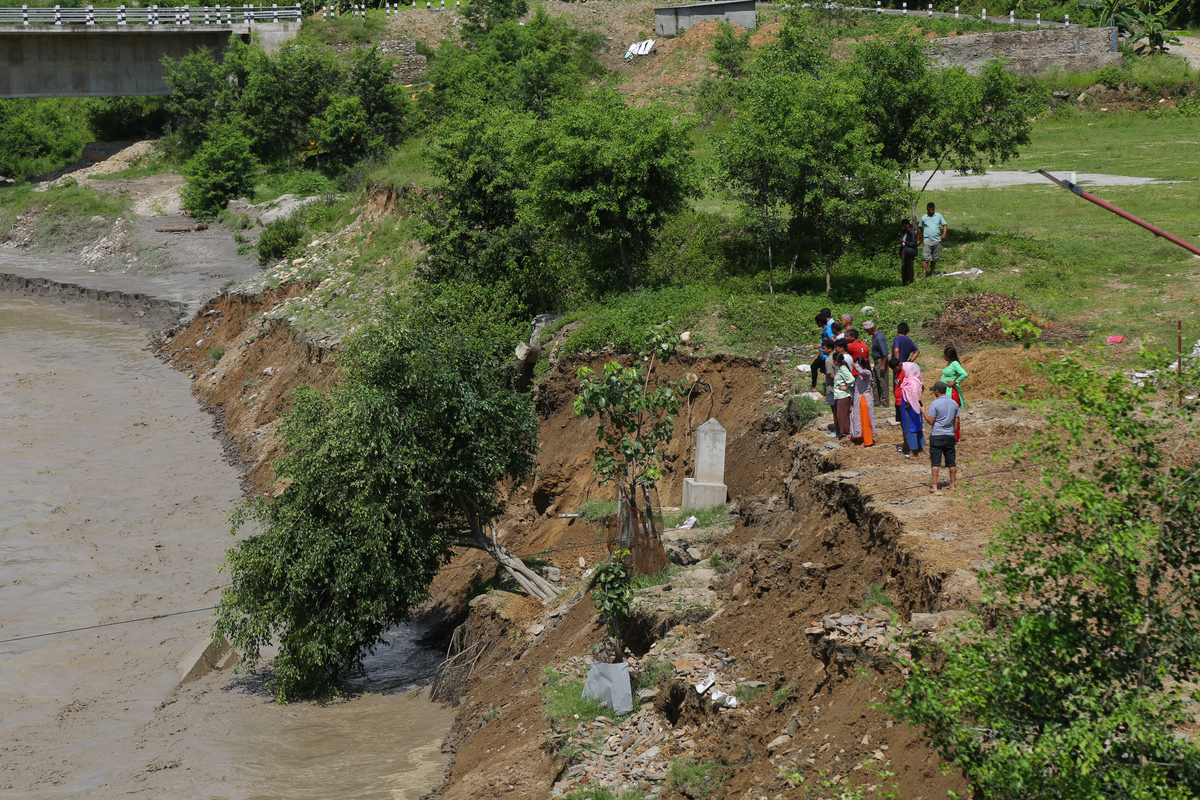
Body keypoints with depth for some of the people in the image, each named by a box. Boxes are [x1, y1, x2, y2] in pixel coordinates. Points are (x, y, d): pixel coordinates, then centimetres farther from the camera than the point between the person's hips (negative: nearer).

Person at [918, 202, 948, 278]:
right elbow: (920, 228, 15)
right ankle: (923, 274, -16)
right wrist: (918, 239, 16)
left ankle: (932, 273, 21)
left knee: (934, 258, 8)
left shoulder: (939, 216, 9)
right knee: (925, 258, -12)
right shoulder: (923, 218, 7)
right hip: (927, 240, -2)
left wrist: (944, 233, -9)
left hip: (937, 240, 2)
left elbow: (944, 225, 9)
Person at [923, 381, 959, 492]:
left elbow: (931, 421, -13)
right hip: (950, 435, 5)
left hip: (937, 436, -5)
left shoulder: (934, 404, -12)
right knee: (950, 461, 11)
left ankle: (934, 486, -3)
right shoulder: (954, 403, 6)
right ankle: (952, 484, 17)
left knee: (935, 462, -2)